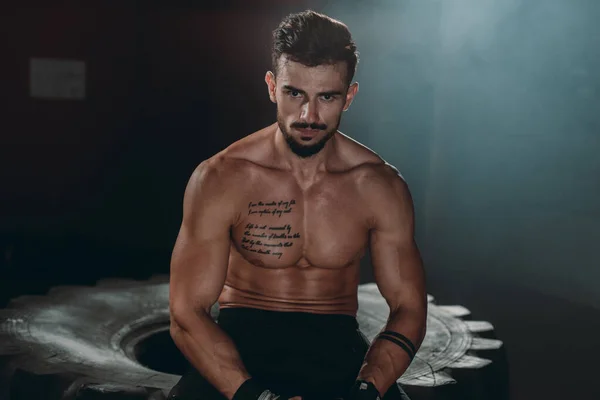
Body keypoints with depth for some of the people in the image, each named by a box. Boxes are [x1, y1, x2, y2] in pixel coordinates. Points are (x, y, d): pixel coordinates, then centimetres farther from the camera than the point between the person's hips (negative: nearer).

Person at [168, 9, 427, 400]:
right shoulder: (219, 180, -9)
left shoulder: (380, 185, -4)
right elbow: (188, 314, -11)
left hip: (338, 343, 1)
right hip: (239, 343, -1)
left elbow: (408, 306, -3)